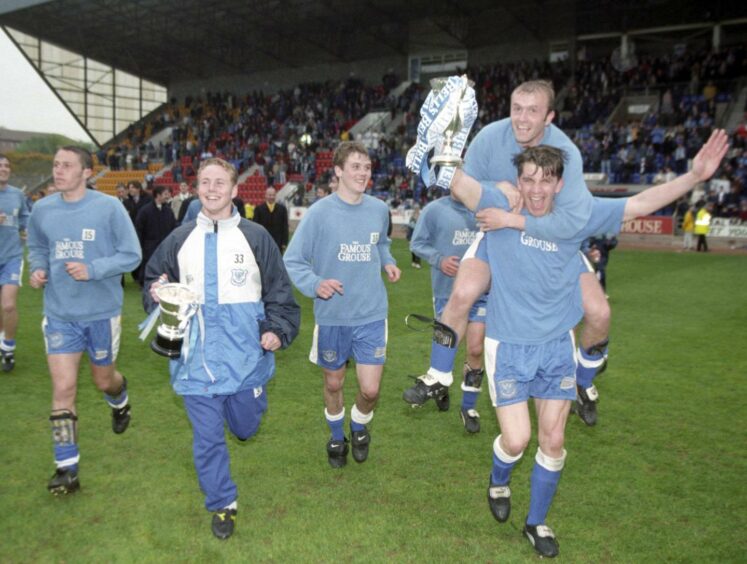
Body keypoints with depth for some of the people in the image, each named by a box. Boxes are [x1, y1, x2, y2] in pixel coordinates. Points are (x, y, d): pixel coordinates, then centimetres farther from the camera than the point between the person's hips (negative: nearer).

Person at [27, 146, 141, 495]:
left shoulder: (108, 207, -12)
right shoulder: (42, 209, 0)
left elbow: (131, 255, -10)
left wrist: (92, 269, -23)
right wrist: (38, 270, -5)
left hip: (102, 312, -2)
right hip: (59, 314, 2)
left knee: (104, 379, 17)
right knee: (63, 389, -3)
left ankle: (120, 404, 55)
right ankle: (67, 469, 7)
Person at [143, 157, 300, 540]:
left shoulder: (255, 237, -1)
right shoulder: (179, 240, 4)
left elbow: (279, 291, 2)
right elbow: (153, 283, 14)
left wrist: (278, 330, -11)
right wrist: (155, 294, -9)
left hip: (245, 358, -1)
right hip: (196, 361, 1)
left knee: (245, 427, 15)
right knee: (207, 439, 7)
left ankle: (245, 406, 51)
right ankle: (222, 505, 29)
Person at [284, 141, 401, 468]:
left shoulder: (379, 209, 0)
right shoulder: (319, 213, -11)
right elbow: (292, 260, -9)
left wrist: (388, 262, 4)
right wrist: (315, 284, -26)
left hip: (372, 315, 2)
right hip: (332, 316, -1)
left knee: (370, 389, -2)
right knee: (333, 384, 16)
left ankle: (359, 428, 33)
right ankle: (337, 438, 44)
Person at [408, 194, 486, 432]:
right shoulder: (434, 209, -8)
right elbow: (417, 243, -2)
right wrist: (439, 260, -17)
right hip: (447, 292, -1)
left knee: (475, 349, -1)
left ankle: (469, 407, 19)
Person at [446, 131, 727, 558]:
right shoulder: (499, 208, -11)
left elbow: (641, 204, 0)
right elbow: (459, 184, -27)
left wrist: (695, 175, -8)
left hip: (557, 345, 3)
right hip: (508, 346, -3)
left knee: (553, 441, 8)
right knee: (516, 440, -2)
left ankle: (537, 522, 34)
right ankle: (499, 482, 37)